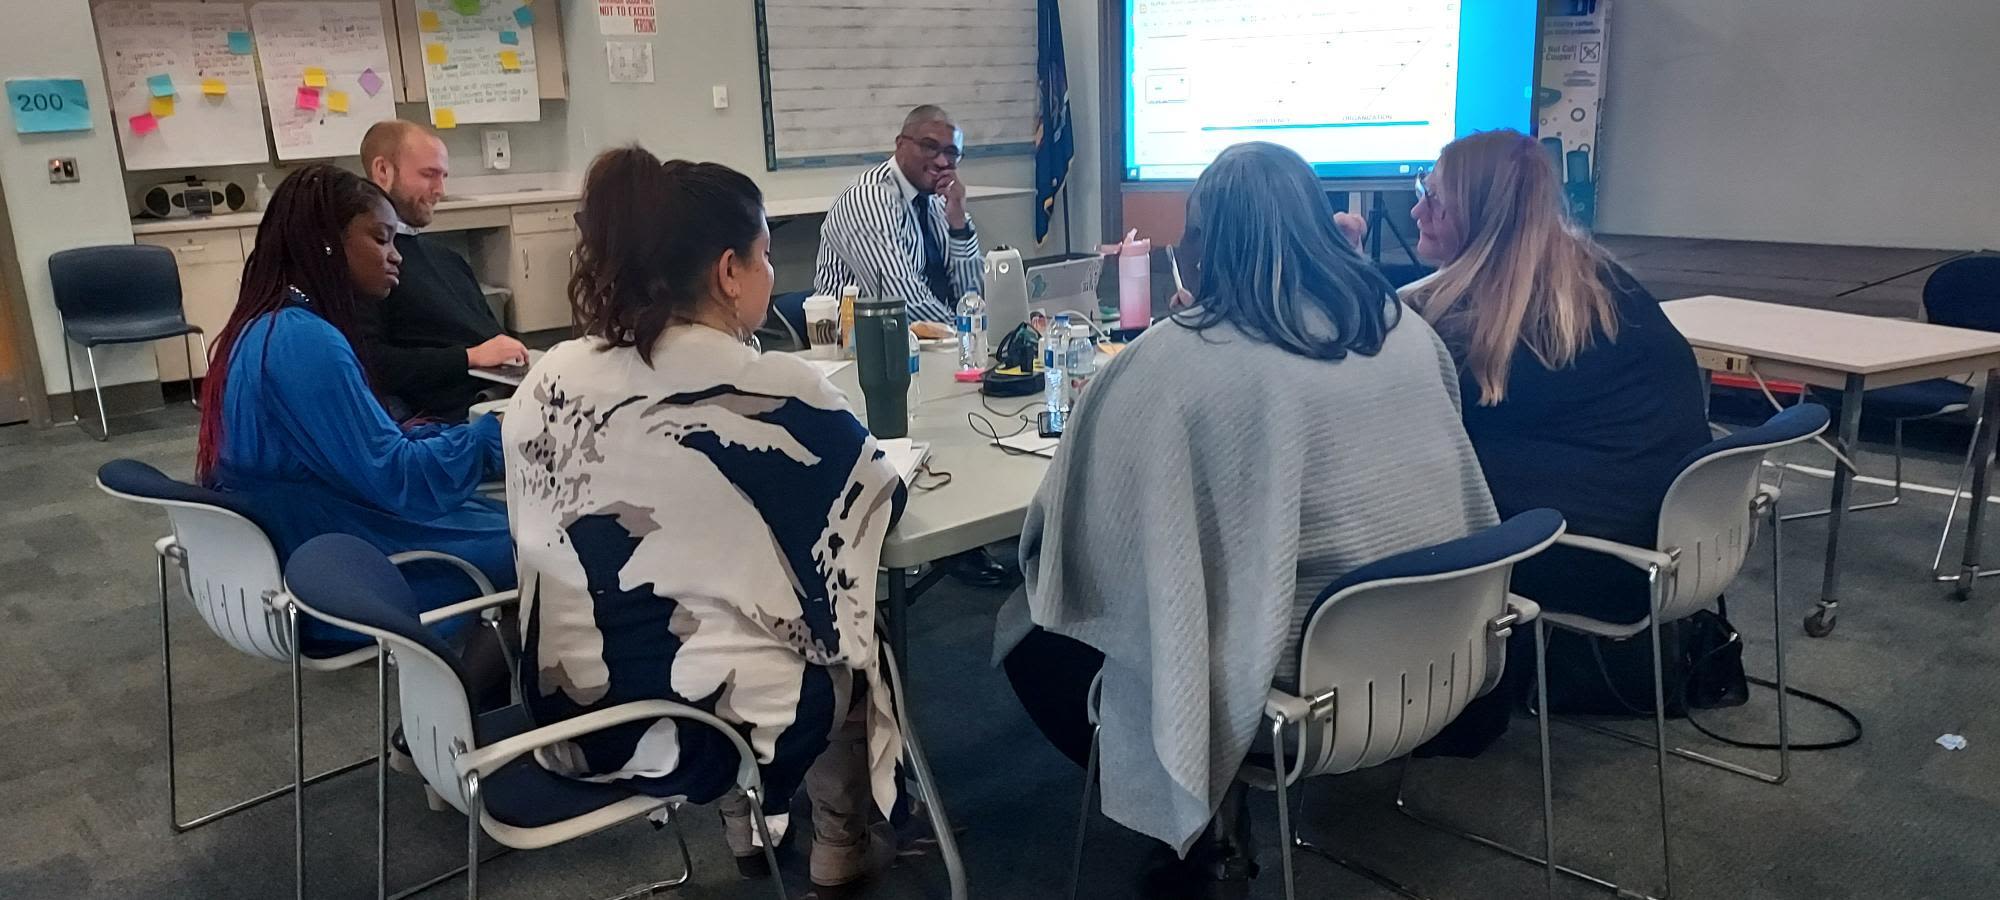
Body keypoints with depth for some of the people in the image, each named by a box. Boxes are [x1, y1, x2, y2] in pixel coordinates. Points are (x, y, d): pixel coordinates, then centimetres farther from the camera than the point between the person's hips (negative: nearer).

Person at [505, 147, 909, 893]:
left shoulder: (548, 381, -5)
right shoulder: (774, 392, -18)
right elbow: (878, 501, -3)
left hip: (566, 717, 5)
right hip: (705, 724, -5)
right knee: (846, 648, 24)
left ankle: (746, 828, 43)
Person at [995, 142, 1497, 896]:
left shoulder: (1174, 359, -19)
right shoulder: (1408, 330, 0)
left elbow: (1083, 512, -11)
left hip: (1285, 666, -7)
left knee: (1031, 635, 12)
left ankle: (1205, 820, 15)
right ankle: (1213, 808, 25)